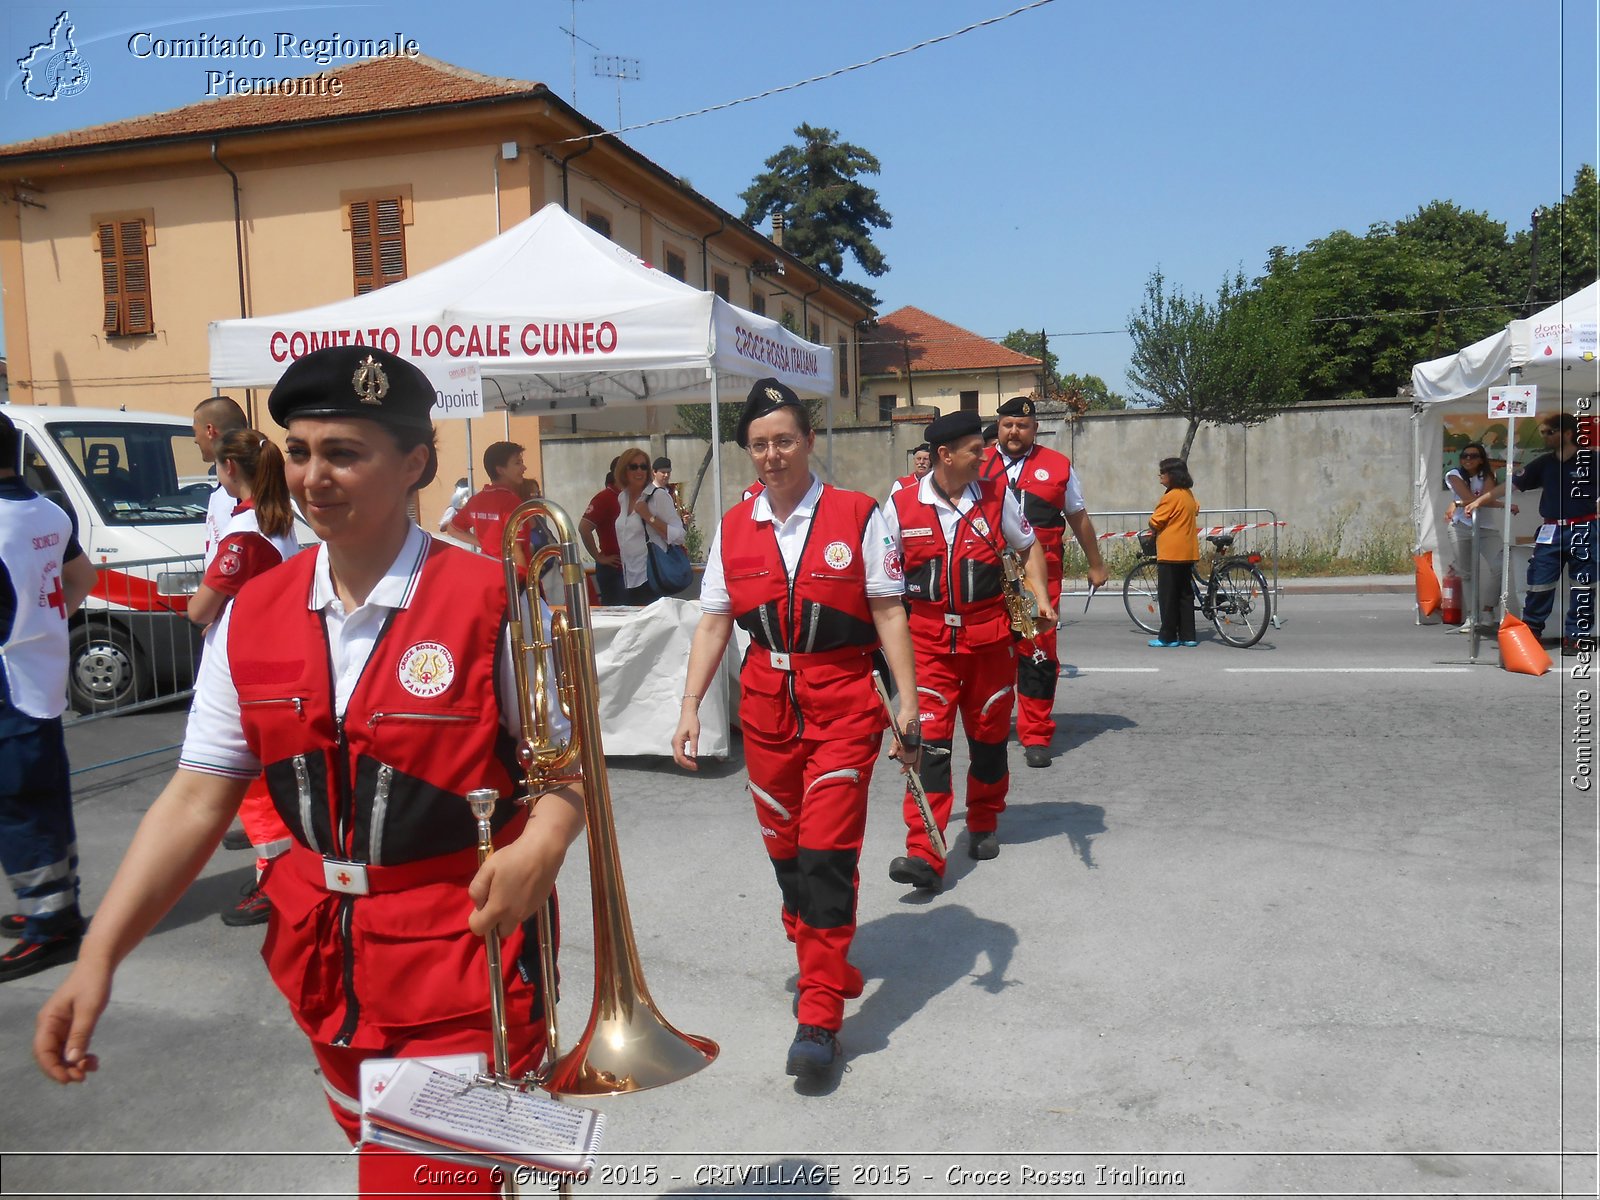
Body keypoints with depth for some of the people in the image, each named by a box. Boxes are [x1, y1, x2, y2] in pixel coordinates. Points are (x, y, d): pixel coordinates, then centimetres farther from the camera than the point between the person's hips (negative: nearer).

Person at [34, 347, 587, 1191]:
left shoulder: (490, 604, -16)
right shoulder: (252, 618, -1)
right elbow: (196, 800, -1)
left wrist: (542, 841, -29)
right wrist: (99, 954, -8)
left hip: (464, 963, -5)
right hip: (323, 963, 6)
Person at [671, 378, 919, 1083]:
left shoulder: (858, 516, -4)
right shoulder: (733, 529, 6)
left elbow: (888, 613, -3)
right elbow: (713, 624, 8)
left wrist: (908, 702, -8)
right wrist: (690, 707, 1)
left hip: (843, 705, -4)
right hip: (765, 706, 4)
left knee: (827, 853, -8)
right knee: (786, 852, 13)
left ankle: (819, 1017, 1)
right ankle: (825, 971, 36)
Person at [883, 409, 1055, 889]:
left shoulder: (997, 495, 0)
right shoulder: (901, 505, -3)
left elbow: (1029, 547, 13)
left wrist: (1041, 598, -1)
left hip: (989, 637, 2)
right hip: (929, 641, -1)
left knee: (989, 736, 14)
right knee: (929, 741, -10)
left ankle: (984, 824, 37)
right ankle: (924, 857, -10)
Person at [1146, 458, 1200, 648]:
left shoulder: (1171, 496, -15)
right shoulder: (1189, 494, 10)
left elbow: (1154, 523, -13)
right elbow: (1196, 509, 30)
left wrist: (1153, 530, 8)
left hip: (1170, 552, -8)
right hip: (1188, 552, 8)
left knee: (1168, 597, -2)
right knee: (1185, 595, 11)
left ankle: (1167, 637, 0)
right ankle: (1188, 635, 12)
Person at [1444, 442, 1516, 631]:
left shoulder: (1487, 475, 3)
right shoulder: (1454, 475, -4)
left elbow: (1487, 497, -16)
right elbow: (1470, 499, -17)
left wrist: (1458, 504, -23)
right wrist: (1504, 505, -19)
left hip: (1487, 528, 1)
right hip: (1461, 528, -1)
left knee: (1499, 566, -17)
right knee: (1468, 574, 3)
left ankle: (1487, 612, -7)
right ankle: (1473, 617, 7)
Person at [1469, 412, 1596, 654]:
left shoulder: (1590, 459, -6)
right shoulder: (1544, 463, 7)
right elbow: (1511, 484, 7)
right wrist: (1479, 500, 4)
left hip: (1583, 530, -4)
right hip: (1550, 531, 4)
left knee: (1583, 585, 4)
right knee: (1539, 583, 6)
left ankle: (1577, 636, 12)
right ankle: (1530, 630, 18)